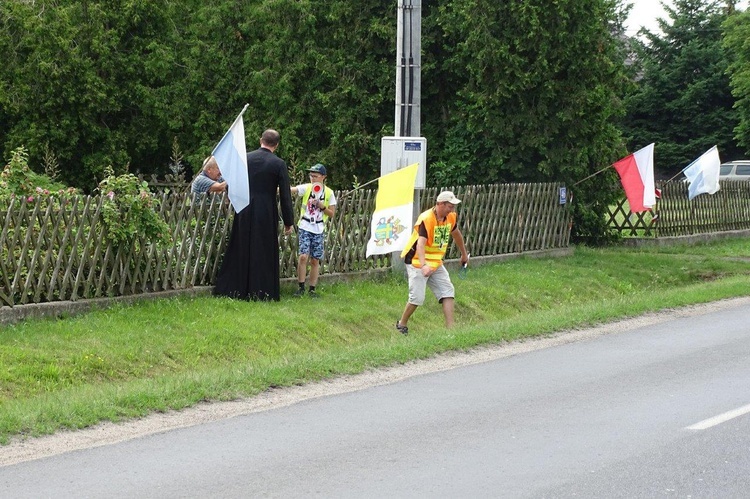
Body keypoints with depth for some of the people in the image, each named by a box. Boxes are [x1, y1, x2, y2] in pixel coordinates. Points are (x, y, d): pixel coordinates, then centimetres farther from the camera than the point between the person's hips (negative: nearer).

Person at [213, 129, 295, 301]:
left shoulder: (245, 158, 1)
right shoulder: (278, 164, -8)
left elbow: (232, 185, 8)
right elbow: (285, 195, -7)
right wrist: (288, 222, -1)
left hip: (244, 214, 3)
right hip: (266, 215, -3)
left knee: (240, 250, 11)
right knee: (264, 253, 5)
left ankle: (231, 289, 15)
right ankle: (260, 292, 7)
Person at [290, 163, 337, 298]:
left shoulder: (329, 193, 1)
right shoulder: (306, 188, -1)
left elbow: (332, 213, 4)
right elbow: (291, 190, -17)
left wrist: (322, 206, -13)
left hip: (319, 230, 1)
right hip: (305, 227, -1)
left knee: (315, 260, 4)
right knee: (303, 256, -13)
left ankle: (312, 289, 13)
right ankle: (301, 287, -4)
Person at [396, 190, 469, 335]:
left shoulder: (451, 217, -2)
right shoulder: (426, 219, -25)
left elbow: (456, 235, 20)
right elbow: (420, 244, -37)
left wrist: (464, 254, 31)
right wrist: (423, 265, -51)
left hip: (436, 263, 7)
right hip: (417, 263, -7)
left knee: (448, 292, -2)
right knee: (417, 297, -11)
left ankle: (450, 328, -3)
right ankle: (401, 324, 11)